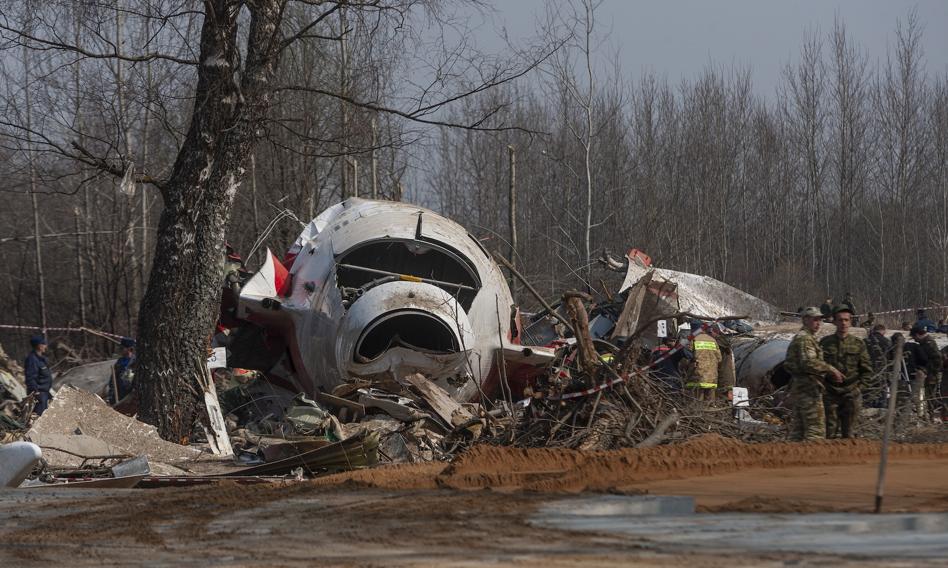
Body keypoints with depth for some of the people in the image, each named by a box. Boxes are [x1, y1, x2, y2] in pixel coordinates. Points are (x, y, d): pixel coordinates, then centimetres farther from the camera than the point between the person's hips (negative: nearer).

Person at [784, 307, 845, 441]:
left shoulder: (798, 337, 21)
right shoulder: (805, 338, -12)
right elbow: (808, 362, -24)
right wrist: (831, 369, -21)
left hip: (797, 386, 11)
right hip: (808, 387, -11)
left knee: (799, 429, 12)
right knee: (816, 429, -12)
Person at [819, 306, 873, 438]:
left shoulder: (858, 344, 6)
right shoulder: (825, 343, 4)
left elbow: (867, 370, 10)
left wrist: (859, 387, 0)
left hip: (851, 396, 0)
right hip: (830, 395, 0)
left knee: (848, 433, 3)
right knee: (831, 432, -3)